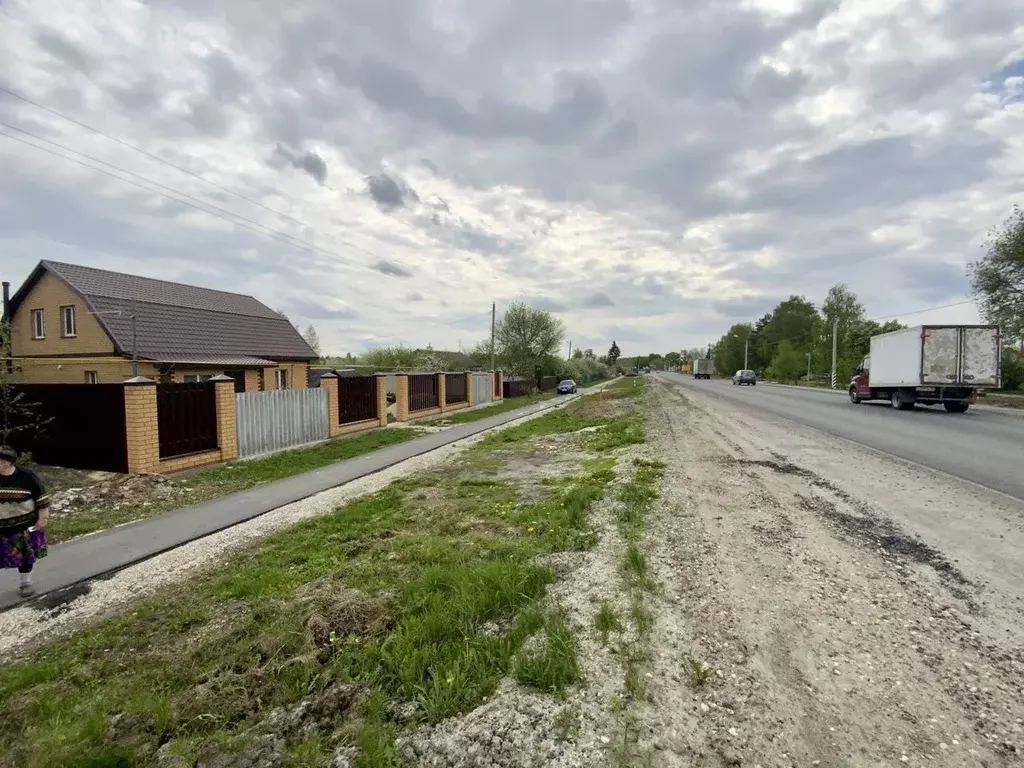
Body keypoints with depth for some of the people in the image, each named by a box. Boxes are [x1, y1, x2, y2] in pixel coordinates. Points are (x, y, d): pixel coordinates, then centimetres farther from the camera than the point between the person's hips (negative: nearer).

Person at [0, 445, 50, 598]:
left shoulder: (27, 476, -13)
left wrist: (42, 519, -8)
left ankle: (26, 583, 30)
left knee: (25, 555, 12)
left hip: (25, 525, -2)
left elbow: (42, 498, -7)